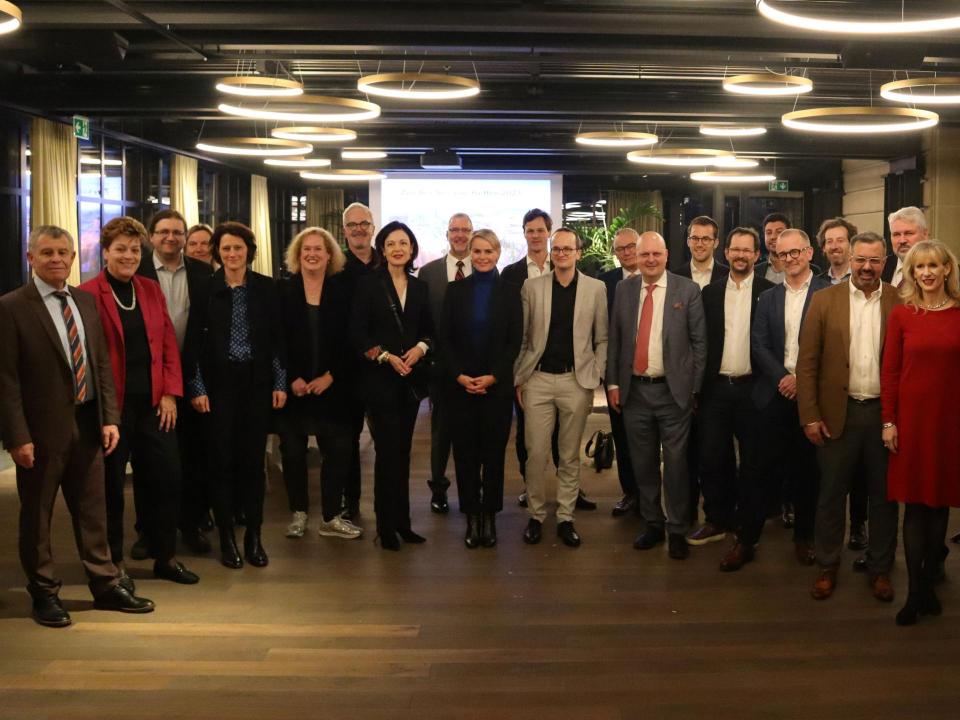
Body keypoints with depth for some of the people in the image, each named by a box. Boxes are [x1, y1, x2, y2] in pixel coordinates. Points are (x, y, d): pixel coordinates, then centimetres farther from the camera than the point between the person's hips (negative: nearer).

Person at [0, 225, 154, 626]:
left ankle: (105, 586, 26)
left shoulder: (85, 302, 9)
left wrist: (110, 417, 4)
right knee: (36, 517, 9)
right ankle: (44, 594, 24)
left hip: (87, 426, 5)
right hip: (42, 430, -5)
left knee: (93, 511, 14)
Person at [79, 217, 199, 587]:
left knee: (166, 480, 9)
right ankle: (113, 563, 22)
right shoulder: (87, 294, -7)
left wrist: (170, 393, 2)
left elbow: (168, 343, 10)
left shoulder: (151, 289, 10)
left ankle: (165, 557, 25)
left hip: (153, 404, 5)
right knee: (111, 486, 8)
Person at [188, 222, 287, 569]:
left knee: (253, 458, 6)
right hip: (219, 383, -1)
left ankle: (254, 536, 16)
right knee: (223, 459, 3)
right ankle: (227, 537, 14)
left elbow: (277, 338, 5)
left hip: (257, 382, 1)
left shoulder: (266, 288, 2)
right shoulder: (206, 289, -1)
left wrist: (280, 382, 1)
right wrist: (197, 387, -5)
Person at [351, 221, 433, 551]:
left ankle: (402, 521, 17)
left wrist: (420, 348, -8)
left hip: (411, 378, 4)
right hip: (379, 378, -4)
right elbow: (357, 333, -6)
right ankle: (386, 525, 8)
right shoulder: (369, 285, -3)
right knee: (387, 450, -3)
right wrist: (386, 357, -15)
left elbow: (429, 329, 13)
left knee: (403, 450, 9)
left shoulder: (420, 287, 9)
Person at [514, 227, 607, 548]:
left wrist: (595, 376, 0)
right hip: (538, 380, 0)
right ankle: (536, 515, 15)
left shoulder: (596, 288, 4)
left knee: (570, 456, 8)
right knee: (536, 454, 1)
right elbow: (522, 337, 6)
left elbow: (602, 339, 7)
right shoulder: (531, 287, 4)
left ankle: (565, 518, 18)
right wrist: (519, 379, 4)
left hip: (577, 381, 0)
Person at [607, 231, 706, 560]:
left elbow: (699, 341, -2)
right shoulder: (624, 289, 6)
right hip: (633, 390, 3)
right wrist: (612, 383, 4)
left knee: (675, 462, 4)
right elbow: (614, 339, 8)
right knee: (643, 462, 12)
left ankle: (677, 530, 17)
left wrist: (694, 388, -4)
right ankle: (652, 524, 27)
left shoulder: (688, 290, -3)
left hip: (673, 391, -3)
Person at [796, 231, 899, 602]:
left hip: (886, 412, 0)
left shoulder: (901, 302, 0)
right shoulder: (825, 300, 0)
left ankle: (880, 569, 26)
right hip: (839, 414, 0)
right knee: (832, 494, 9)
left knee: (884, 495, 11)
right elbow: (807, 362, -1)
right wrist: (810, 416, -6)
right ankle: (827, 567, 24)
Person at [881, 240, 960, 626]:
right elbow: (889, 371, 0)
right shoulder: (901, 315, 0)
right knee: (915, 503, 3)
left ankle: (928, 583, 22)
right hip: (911, 416, -1)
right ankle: (915, 592, 9)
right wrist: (889, 421, -4)